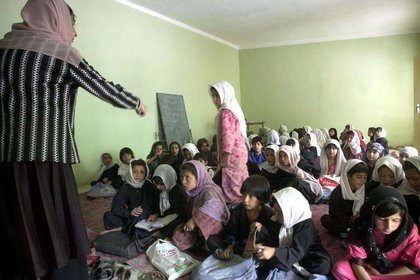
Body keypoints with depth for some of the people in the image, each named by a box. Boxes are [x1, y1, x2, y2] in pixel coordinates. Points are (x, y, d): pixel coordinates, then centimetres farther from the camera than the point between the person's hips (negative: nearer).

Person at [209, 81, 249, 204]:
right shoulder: (234, 109, 17)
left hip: (232, 155, -10)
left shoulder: (225, 112, -12)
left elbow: (227, 135, -23)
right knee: (239, 187, 15)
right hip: (240, 153, 10)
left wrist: (225, 157, -26)